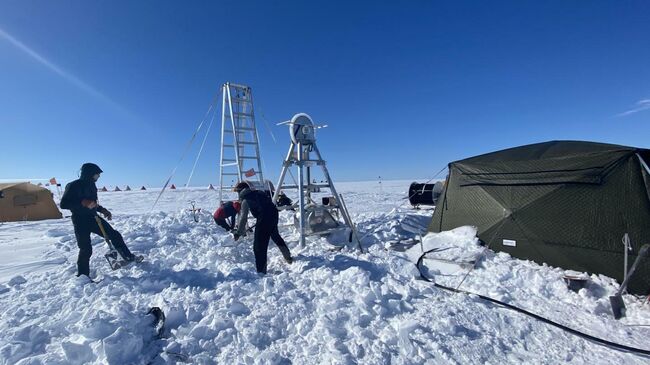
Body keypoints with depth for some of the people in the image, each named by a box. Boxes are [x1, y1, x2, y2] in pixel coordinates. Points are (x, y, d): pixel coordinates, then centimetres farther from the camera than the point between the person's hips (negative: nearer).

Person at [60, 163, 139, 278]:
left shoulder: (91, 185, 9)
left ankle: (129, 257, 13)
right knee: (86, 249, -6)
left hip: (93, 218, 7)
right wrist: (83, 203, -29)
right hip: (80, 221, -7)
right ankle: (82, 275, 11)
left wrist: (103, 210, 13)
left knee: (114, 235, 4)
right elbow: (63, 204, -19)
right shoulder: (73, 186, -14)